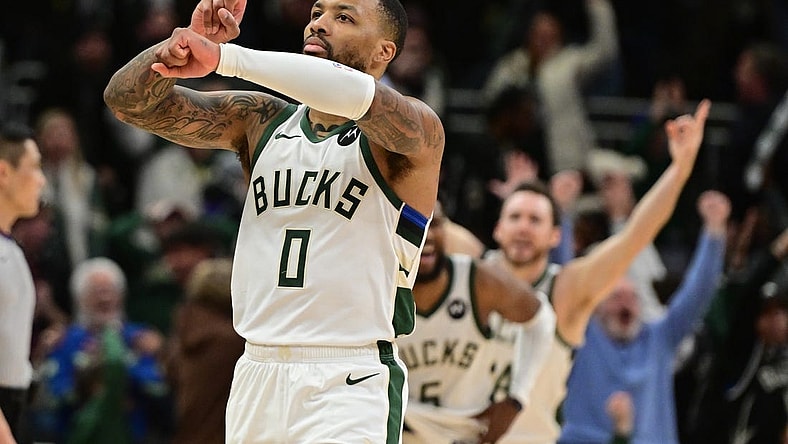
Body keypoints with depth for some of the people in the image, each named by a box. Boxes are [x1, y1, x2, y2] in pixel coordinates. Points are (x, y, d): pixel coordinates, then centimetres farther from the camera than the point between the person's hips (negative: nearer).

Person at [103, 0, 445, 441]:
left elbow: (359, 97, -27)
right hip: (257, 375, 5)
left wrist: (225, 57, -31)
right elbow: (127, 99, 5)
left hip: (348, 386, -5)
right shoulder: (261, 120, 12)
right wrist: (187, 41, -16)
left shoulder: (417, 129, -4)